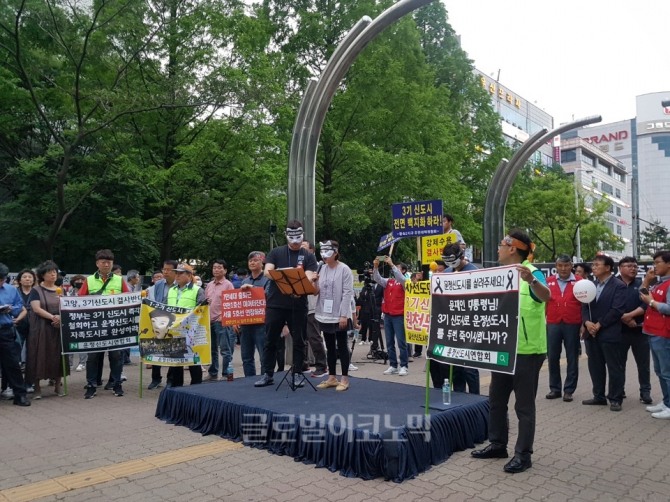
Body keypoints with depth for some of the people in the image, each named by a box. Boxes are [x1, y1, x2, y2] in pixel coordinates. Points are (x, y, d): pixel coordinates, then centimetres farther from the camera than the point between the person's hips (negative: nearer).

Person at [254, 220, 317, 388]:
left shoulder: (308, 256, 5)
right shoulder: (276, 253, 7)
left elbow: (309, 278, -7)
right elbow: (267, 272, -5)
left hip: (298, 306, -1)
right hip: (275, 304, 1)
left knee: (298, 341, 6)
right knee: (270, 341, 8)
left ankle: (298, 374, 18)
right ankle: (268, 374, 19)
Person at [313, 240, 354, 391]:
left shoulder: (344, 269, -8)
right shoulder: (322, 269, 10)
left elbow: (347, 294, -13)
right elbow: (317, 291, 13)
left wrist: (344, 315, -18)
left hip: (339, 315, -6)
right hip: (325, 315, 6)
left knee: (341, 346, 1)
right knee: (330, 347, 13)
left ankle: (344, 379, 9)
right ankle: (332, 378, 22)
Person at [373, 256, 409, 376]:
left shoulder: (404, 282, -1)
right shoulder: (388, 281, 12)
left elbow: (400, 277, -21)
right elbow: (377, 279, 1)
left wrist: (391, 264, -26)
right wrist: (375, 267, -14)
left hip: (399, 315, -5)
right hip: (387, 315, 6)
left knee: (401, 342, -2)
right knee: (390, 342, 8)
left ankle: (404, 366, 4)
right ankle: (393, 366, 14)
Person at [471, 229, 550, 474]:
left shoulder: (531, 273, -14)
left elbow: (546, 296, -34)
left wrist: (531, 280, -53)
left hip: (527, 350, -8)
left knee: (524, 404, 2)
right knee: (496, 398, 15)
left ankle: (523, 454, 13)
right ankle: (498, 444, 29)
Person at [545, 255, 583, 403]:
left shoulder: (579, 282, -1)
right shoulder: (549, 281, 5)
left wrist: (584, 323, -11)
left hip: (573, 325, -2)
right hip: (553, 324, 2)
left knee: (572, 358, 7)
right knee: (552, 357, 7)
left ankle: (568, 390, 17)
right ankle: (555, 389, 19)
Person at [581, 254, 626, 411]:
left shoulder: (619, 286, -7)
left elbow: (617, 310, -14)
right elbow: (584, 306, 11)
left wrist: (599, 325, -15)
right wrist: (587, 322, -7)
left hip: (610, 333, -6)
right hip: (591, 333, 6)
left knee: (614, 368, 2)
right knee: (595, 367, 12)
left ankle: (615, 399, 12)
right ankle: (599, 396, 23)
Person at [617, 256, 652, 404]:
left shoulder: (641, 284, 6)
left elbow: (645, 305, -6)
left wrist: (629, 315, -17)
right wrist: (625, 319, -14)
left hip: (640, 330, 1)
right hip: (620, 330, -1)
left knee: (643, 363, 5)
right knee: (619, 362, 7)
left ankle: (645, 391, 17)